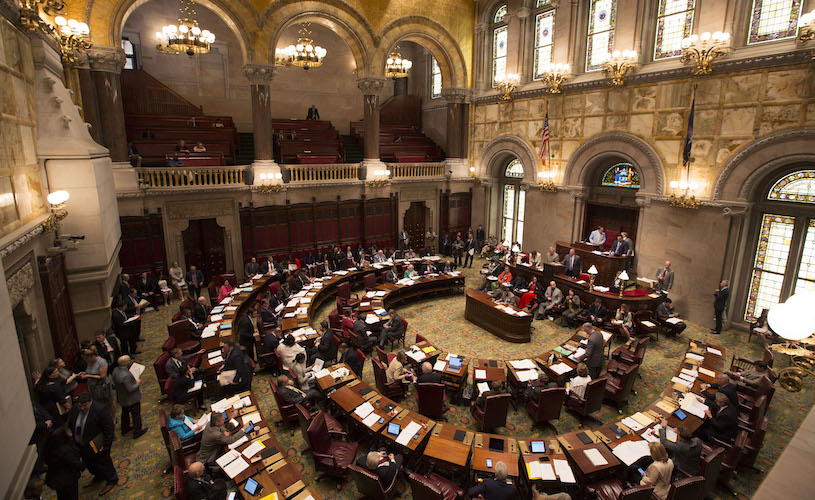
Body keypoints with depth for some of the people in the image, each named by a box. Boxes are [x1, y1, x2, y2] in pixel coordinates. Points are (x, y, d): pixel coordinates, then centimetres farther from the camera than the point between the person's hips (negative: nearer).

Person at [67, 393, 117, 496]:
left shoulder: (100, 409, -27)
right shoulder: (74, 408, -6)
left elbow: (108, 428, -23)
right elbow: (70, 425, 10)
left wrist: (106, 444, -21)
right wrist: (73, 441, 10)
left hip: (98, 445, -7)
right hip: (82, 445, 7)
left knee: (103, 462, 8)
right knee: (89, 463, 24)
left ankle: (111, 481, 30)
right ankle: (98, 477, 50)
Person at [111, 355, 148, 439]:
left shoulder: (115, 370, -11)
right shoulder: (126, 375, -37)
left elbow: (114, 384, 4)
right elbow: (130, 389, -32)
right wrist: (138, 383, -16)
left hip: (122, 399, 8)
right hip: (132, 399, -8)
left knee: (125, 413, 28)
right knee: (136, 415, 12)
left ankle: (125, 429, 47)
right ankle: (137, 431, 28)